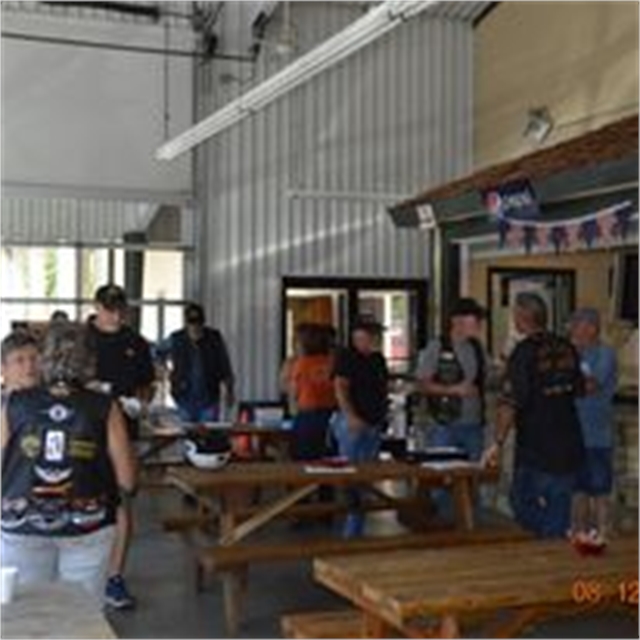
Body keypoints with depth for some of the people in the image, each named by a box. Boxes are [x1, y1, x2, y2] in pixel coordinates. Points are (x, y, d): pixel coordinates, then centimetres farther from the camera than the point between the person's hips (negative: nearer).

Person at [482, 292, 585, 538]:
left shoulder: (525, 352, -16)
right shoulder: (567, 349, 4)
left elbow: (510, 404, -21)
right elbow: (578, 390, 18)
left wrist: (498, 443, -15)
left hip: (536, 448, -6)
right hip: (569, 447, 7)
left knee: (524, 504, 7)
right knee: (559, 511, 14)